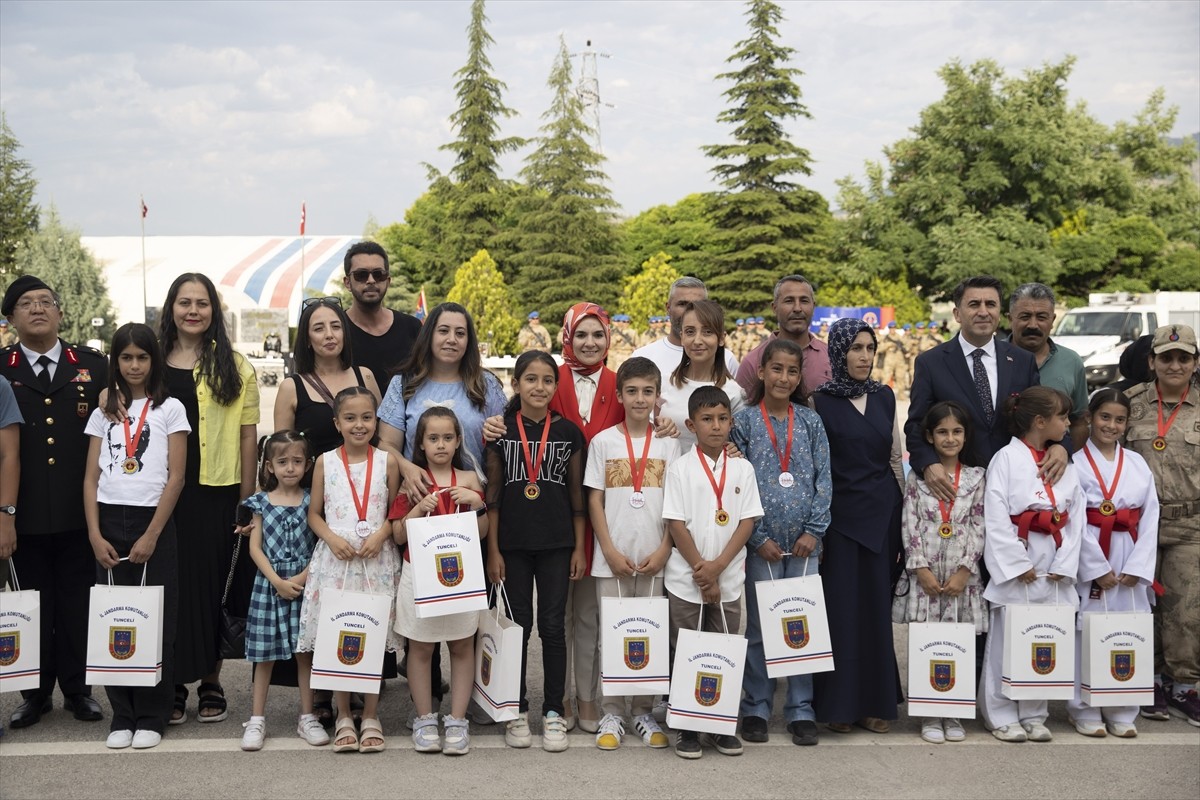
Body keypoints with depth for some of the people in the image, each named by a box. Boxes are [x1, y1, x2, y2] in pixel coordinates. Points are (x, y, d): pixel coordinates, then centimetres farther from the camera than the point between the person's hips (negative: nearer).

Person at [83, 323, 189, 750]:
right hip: (109, 523, 3)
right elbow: (91, 478, 9)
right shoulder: (103, 411, 12)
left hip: (152, 522, -2)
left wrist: (151, 536, -9)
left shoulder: (170, 409, 3)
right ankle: (122, 716, 10)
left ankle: (151, 716, 8)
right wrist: (95, 535, -3)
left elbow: (176, 477, -3)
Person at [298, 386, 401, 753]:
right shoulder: (325, 462, 4)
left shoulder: (387, 461, 3)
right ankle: (343, 717, 13)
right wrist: (332, 538, -10)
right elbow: (314, 514, 7)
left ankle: (371, 717, 13)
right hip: (335, 559, 0)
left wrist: (381, 535, -12)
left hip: (377, 559, 0)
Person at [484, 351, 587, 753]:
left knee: (553, 626, 3)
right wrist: (493, 550, -2)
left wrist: (579, 547, 2)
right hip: (513, 544, 0)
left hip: (557, 544, 0)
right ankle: (517, 711, 17)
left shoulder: (568, 431, 2)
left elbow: (577, 494, 5)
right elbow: (493, 494, 1)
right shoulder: (501, 430, 0)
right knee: (518, 625, 6)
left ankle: (553, 712, 12)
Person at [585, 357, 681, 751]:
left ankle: (644, 712, 17)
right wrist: (610, 551, -7)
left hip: (654, 557, 1)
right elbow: (594, 500, 0)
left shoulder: (668, 444, 4)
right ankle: (612, 715, 12)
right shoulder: (603, 441, 1)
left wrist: (664, 550, -6)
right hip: (613, 557, -1)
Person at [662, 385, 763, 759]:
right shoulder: (680, 469, -4)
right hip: (685, 581, -2)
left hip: (729, 580, 2)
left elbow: (747, 521, 0)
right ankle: (687, 729, 13)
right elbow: (676, 524, -7)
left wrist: (717, 567, -11)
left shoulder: (742, 469, 4)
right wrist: (700, 570, -11)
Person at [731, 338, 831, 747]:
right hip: (761, 541, -2)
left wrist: (813, 530, -5)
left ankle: (801, 710, 13)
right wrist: (759, 537, -9)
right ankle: (756, 709, 15)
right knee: (759, 626, 3)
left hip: (804, 541, 2)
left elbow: (824, 479, 5)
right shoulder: (744, 420, 1)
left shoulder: (810, 421, 7)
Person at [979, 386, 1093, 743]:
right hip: (1015, 564, -5)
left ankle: (1033, 715, 18)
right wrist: (1018, 564, -14)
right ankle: (1001, 716, 10)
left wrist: (1064, 564, -4)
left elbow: (1076, 516, 6)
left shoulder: (1065, 465, 10)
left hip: (1055, 569, 5)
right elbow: (996, 518, -11)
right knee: (1006, 641, 0)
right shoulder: (1007, 459, -6)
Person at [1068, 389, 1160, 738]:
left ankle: (1121, 712, 15)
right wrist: (1099, 568, -12)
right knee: (1087, 633, -1)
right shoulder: (1075, 463, -3)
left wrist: (1137, 566, -5)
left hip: (1131, 563, 4)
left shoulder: (1138, 464, 9)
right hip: (1090, 559, -4)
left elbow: (1150, 517, 5)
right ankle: (1085, 711, 9)